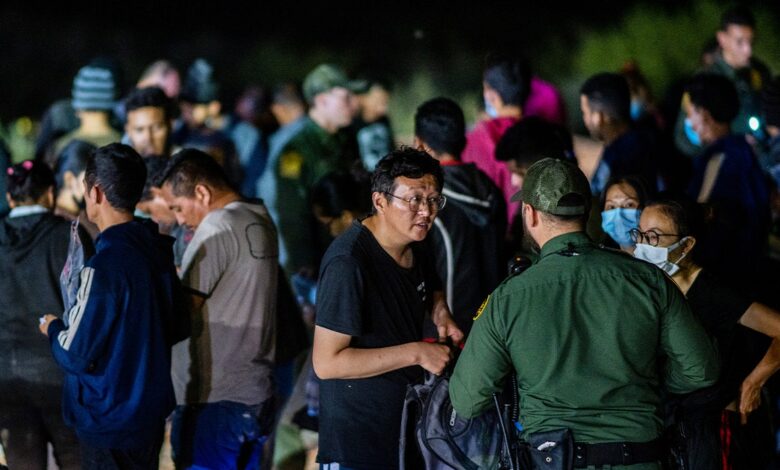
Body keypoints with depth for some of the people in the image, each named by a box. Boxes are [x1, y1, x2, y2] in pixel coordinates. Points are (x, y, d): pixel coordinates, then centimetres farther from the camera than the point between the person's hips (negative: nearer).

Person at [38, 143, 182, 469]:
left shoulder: (105, 265, -24)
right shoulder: (159, 249, 1)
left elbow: (76, 356, -22)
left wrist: (53, 328, 1)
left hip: (110, 420, -8)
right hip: (153, 411, 8)